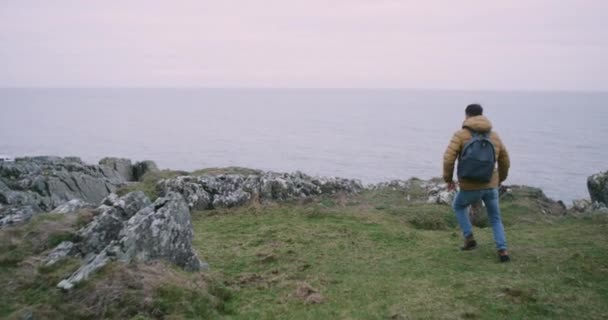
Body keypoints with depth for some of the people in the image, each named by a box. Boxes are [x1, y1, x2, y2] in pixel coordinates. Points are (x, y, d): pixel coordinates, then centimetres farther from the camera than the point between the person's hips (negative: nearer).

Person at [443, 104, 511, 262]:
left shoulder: (461, 135, -5)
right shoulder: (494, 136, 9)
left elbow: (448, 159, -14)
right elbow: (505, 161, 17)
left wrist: (448, 179, 1)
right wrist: (500, 179, 34)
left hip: (470, 187, -3)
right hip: (490, 186, 3)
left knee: (459, 206, 29)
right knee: (495, 219, 22)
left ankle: (469, 238, 20)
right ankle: (502, 251, 6)